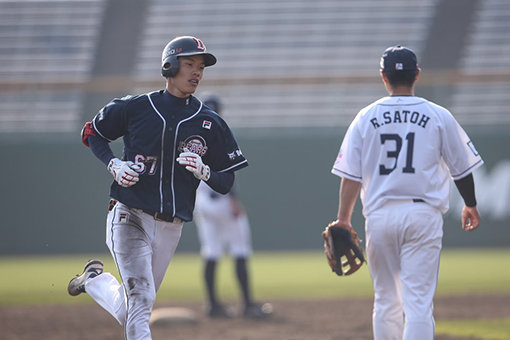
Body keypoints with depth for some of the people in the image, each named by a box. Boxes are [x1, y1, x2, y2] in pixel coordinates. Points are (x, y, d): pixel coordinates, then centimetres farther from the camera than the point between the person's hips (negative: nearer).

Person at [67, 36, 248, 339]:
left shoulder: (211, 124, 5)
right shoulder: (135, 108, 0)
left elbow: (226, 183, 7)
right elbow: (92, 132, 13)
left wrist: (203, 171, -14)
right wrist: (114, 164, -5)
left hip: (171, 228, 4)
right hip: (130, 217, -4)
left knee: (128, 311, 12)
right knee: (141, 298, -21)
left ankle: (94, 280, 41)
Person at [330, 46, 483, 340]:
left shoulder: (366, 118, 4)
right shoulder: (438, 117, 1)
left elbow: (351, 175, -1)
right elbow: (462, 167, 9)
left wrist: (343, 221, 1)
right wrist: (471, 205, 25)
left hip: (379, 214, 2)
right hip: (423, 215, -2)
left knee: (386, 302, 13)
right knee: (419, 302, -6)